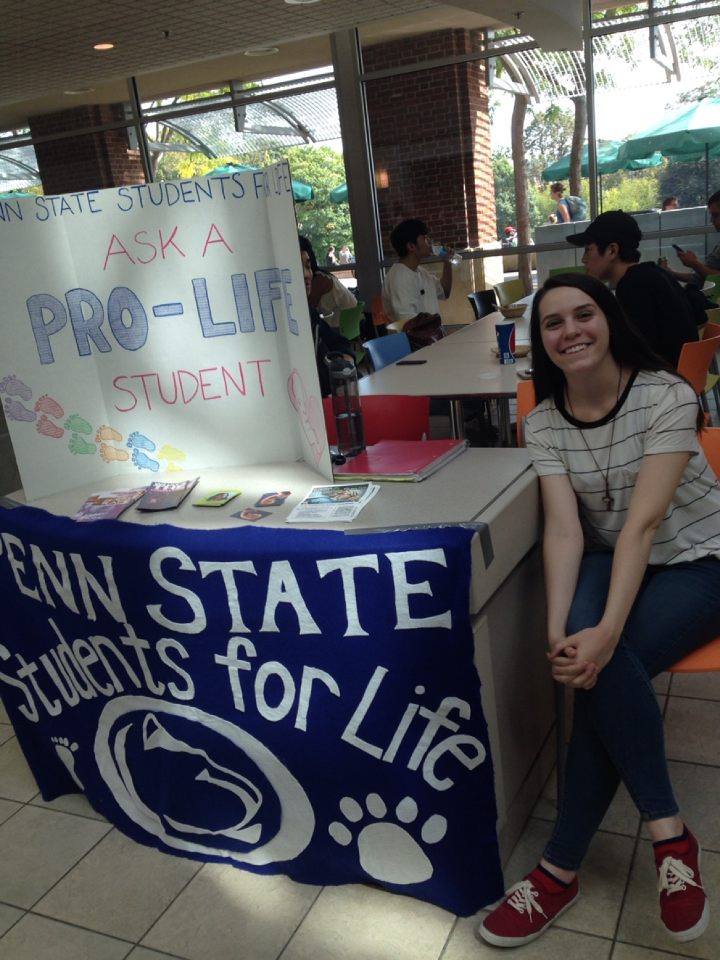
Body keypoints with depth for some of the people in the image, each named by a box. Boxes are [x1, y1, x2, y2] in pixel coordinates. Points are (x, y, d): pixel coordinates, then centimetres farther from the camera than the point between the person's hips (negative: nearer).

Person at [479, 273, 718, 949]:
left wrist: (606, 632, -37)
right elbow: (564, 527, -16)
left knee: (601, 666, -29)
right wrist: (558, 630, -33)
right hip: (613, 565, 3)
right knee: (588, 658, -32)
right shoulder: (543, 424, -4)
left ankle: (561, 869, -13)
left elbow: (643, 522, -26)